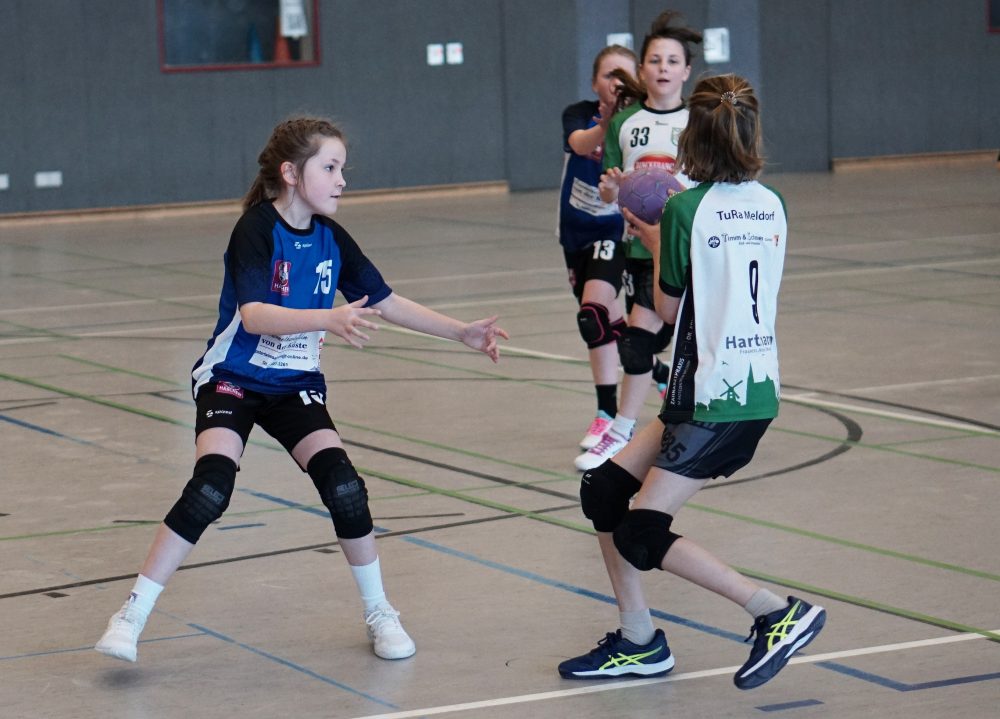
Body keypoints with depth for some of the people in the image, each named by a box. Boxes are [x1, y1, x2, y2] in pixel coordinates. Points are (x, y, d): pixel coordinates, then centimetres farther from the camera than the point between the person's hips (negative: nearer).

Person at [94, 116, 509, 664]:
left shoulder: (330, 239, -2)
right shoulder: (257, 230, -20)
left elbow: (386, 303, 9)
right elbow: (253, 315, -34)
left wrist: (461, 332, 8)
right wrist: (329, 320, -48)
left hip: (295, 384, 5)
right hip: (232, 379, -5)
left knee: (344, 488, -13)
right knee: (210, 490, -24)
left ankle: (379, 613, 6)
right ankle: (132, 615, -15)